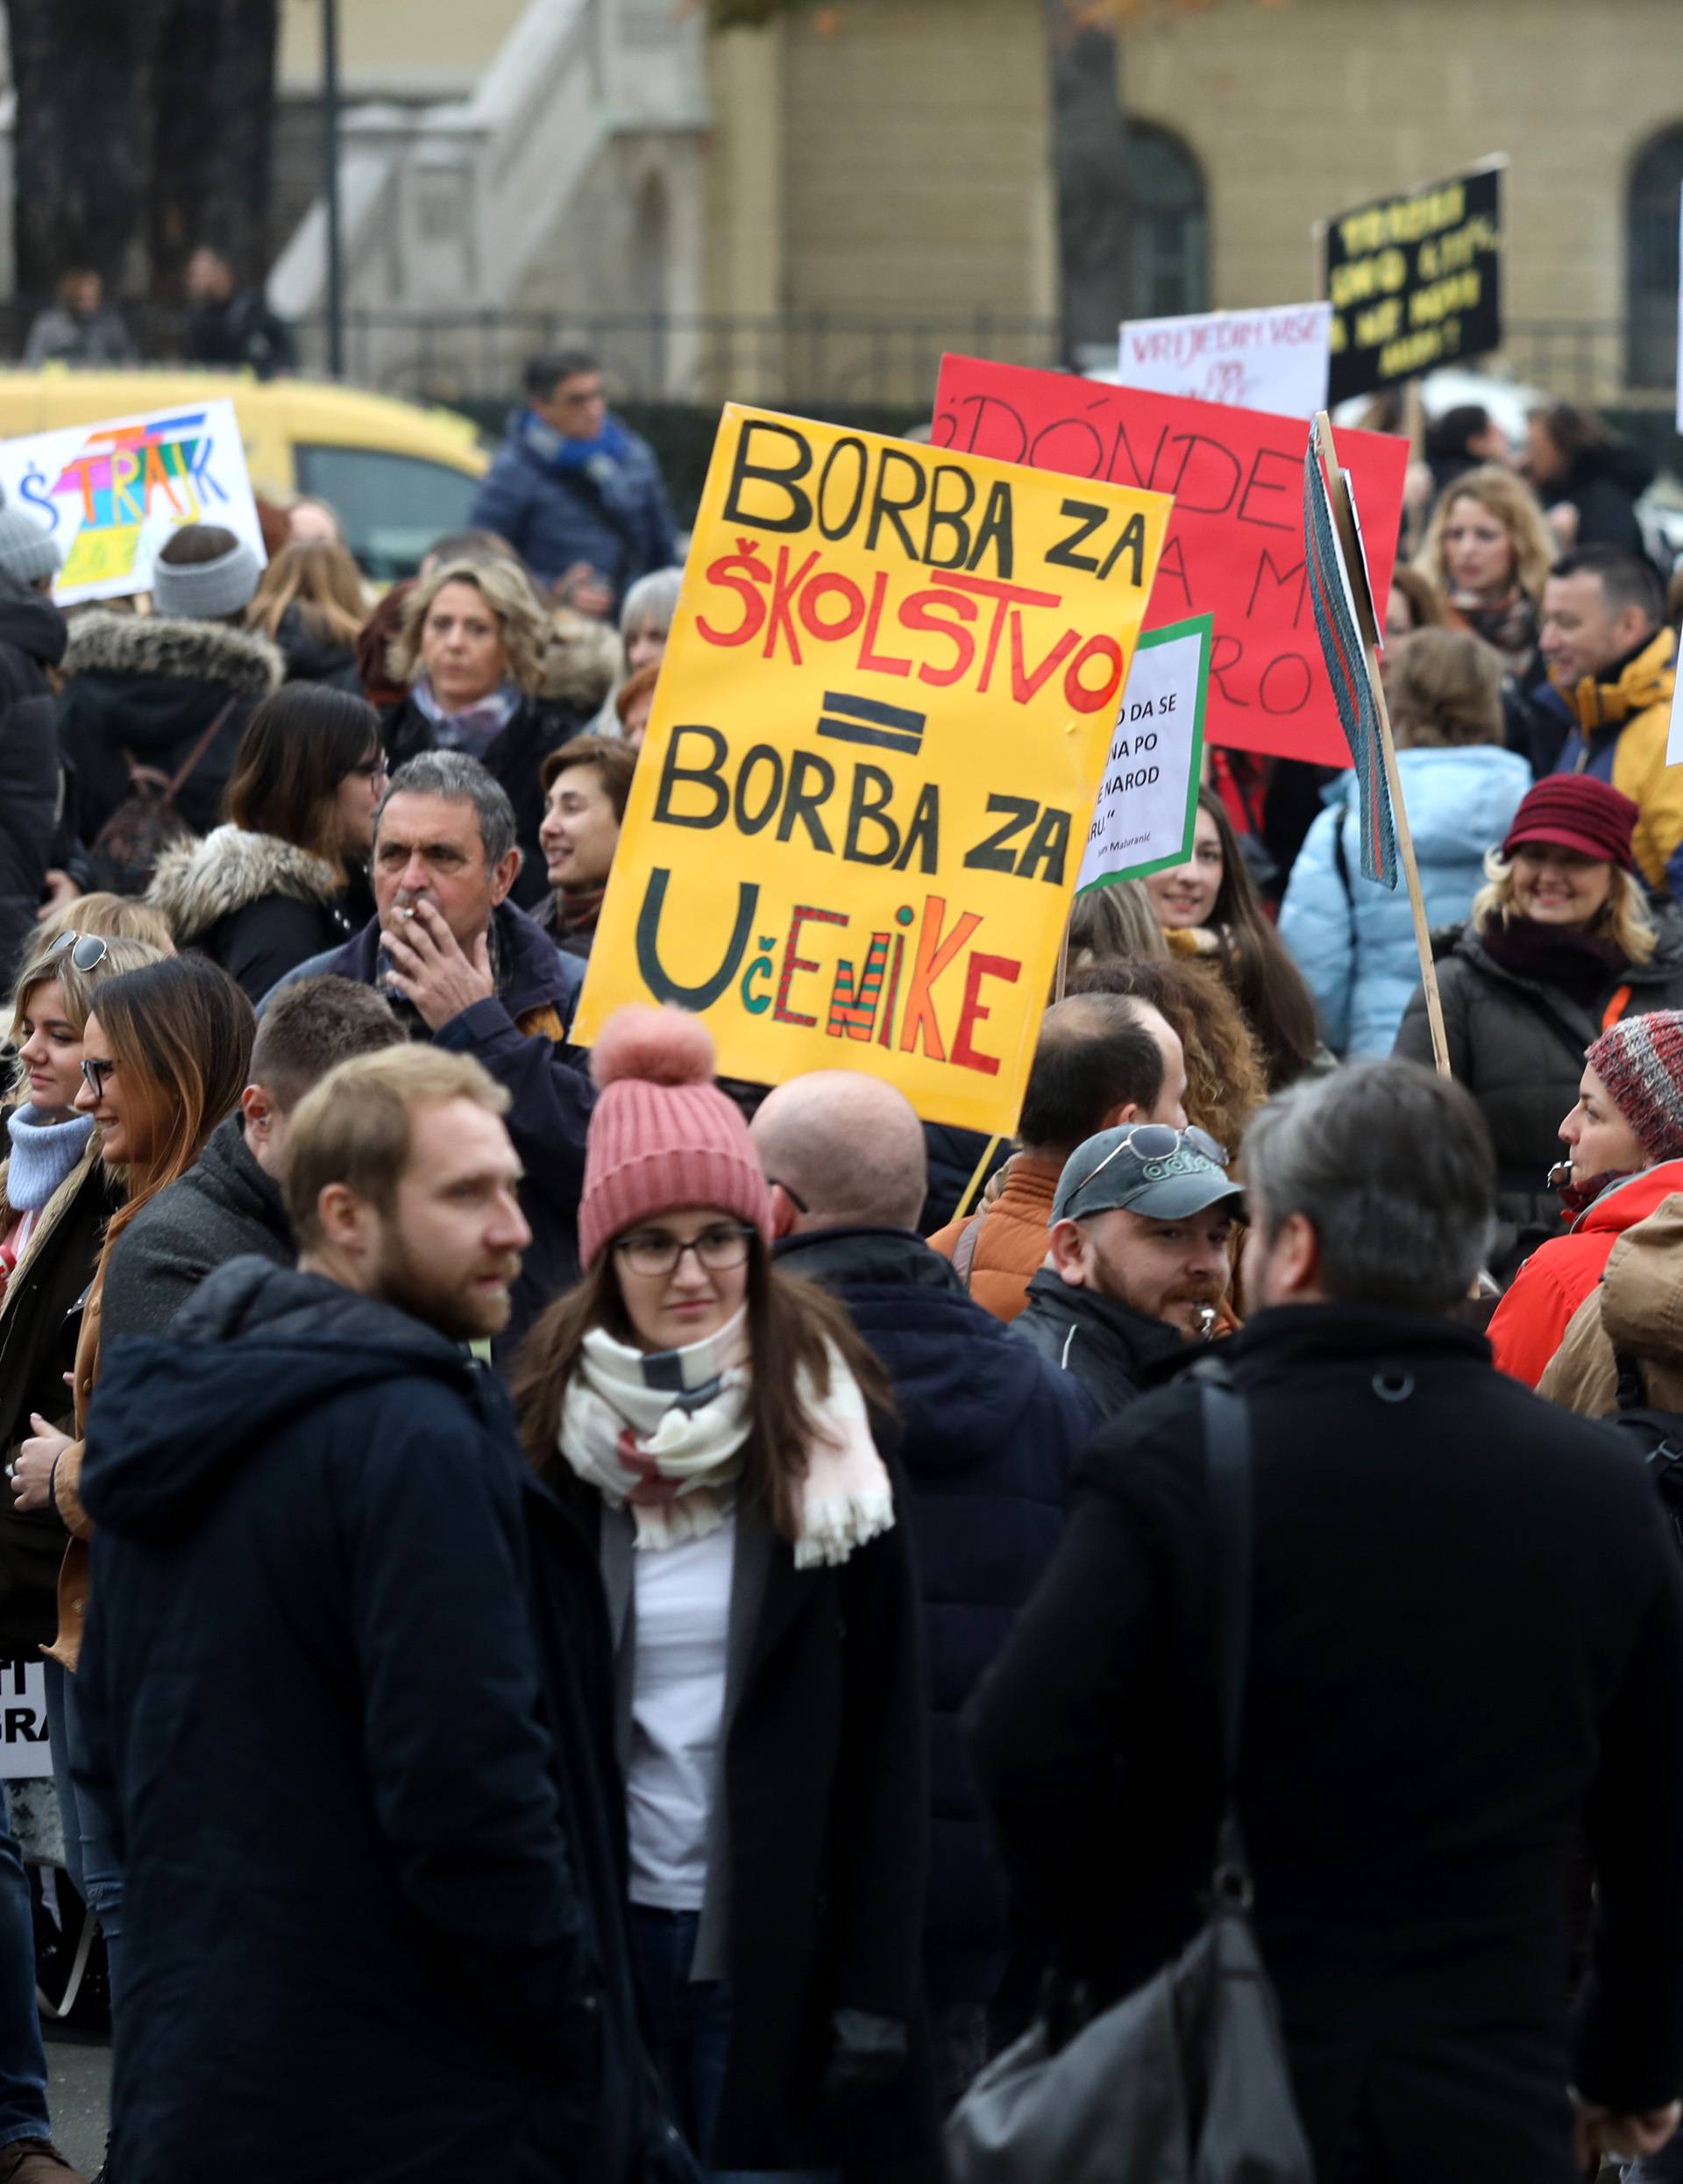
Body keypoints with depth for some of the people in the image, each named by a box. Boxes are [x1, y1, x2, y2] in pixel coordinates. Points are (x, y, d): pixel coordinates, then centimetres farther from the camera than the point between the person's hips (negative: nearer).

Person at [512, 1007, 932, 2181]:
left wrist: (874, 1987, -7)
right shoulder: (553, 1426, 3)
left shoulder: (824, 1432, -2)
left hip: (774, 1938, -2)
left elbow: (888, 1728, -2)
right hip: (596, 1921, 2)